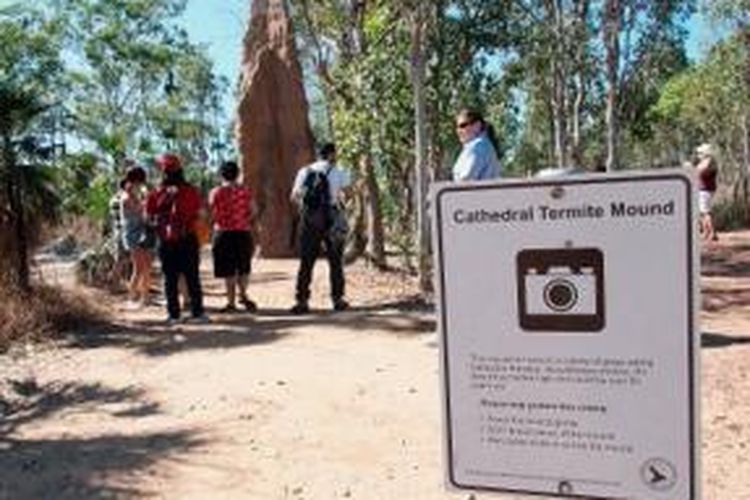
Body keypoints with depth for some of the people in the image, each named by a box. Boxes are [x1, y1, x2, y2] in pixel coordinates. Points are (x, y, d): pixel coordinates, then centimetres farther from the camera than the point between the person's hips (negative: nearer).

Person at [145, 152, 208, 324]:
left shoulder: (156, 193, -5)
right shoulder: (191, 191, -5)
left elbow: (149, 216, 1)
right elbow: (200, 214, 2)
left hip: (166, 243, 0)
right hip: (188, 240, 0)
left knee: (170, 279, 8)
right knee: (192, 278, 7)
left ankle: (173, 314, 10)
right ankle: (197, 312, 9)